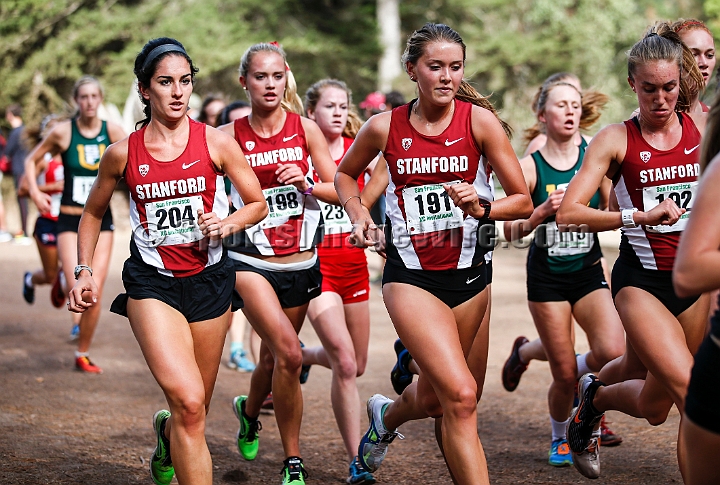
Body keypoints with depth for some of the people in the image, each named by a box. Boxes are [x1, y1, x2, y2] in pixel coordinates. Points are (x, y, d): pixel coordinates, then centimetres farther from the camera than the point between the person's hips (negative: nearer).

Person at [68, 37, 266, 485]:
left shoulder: (216, 143, -3)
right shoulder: (123, 154, -2)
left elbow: (258, 203, 6)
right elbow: (93, 213, 15)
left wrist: (228, 223, -13)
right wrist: (85, 272, 7)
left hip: (210, 280, 2)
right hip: (152, 283, -2)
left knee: (194, 410, 13)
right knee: (188, 401, -22)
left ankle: (167, 433, 49)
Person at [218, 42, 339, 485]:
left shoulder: (304, 128, 1)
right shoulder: (230, 135, -2)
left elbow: (339, 190, 3)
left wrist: (306, 185, -15)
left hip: (300, 263, 3)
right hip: (251, 262, -3)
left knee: (274, 359, 14)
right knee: (289, 353, -21)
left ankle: (249, 409, 50)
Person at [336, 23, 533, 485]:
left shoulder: (479, 120, -8)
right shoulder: (385, 127, -5)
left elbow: (524, 201, -6)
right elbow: (345, 174, 16)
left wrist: (482, 208, -24)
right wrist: (360, 216, 0)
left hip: (468, 275, 2)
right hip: (411, 277, -2)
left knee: (432, 398, 17)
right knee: (461, 396, -19)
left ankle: (386, 416, 52)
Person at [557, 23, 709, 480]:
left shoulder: (702, 127, 1)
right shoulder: (616, 139, -7)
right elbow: (568, 212, -14)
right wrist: (639, 216, -23)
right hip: (641, 281, -4)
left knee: (655, 407, 11)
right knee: (692, 393, -21)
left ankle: (596, 393, 41)